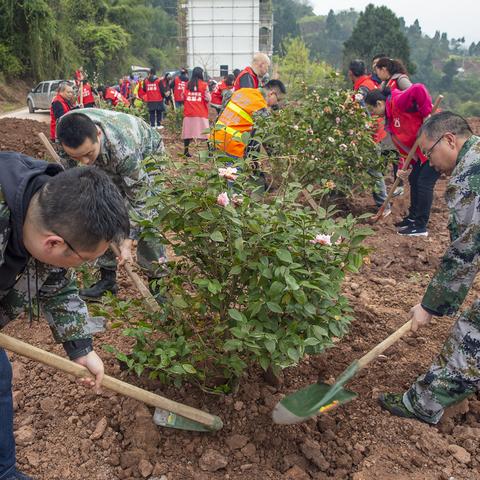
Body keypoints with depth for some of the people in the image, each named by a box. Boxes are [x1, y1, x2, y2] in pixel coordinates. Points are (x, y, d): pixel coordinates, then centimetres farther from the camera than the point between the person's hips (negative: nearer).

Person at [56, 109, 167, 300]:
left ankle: (157, 281, -5)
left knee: (144, 217, -17)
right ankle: (108, 277, 12)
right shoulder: (66, 128, -33)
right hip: (107, 161, 5)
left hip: (145, 154, -5)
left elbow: (136, 200, -35)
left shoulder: (125, 150, -46)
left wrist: (127, 243, -34)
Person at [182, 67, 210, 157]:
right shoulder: (204, 84, -4)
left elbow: (183, 97, 8)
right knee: (206, 132, 1)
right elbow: (208, 98, -5)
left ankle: (186, 151, 9)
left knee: (188, 132, 8)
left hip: (188, 112, 3)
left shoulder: (187, 84, 5)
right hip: (201, 113, -3)